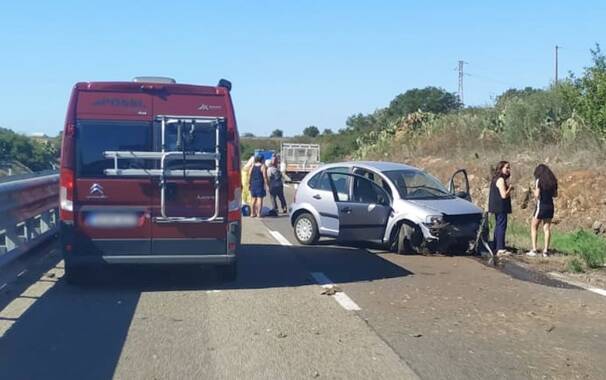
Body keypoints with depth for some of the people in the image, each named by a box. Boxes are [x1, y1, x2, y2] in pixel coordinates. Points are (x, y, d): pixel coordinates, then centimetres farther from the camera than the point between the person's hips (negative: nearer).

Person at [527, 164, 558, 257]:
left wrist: (533, 191, 5)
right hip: (550, 206, 6)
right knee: (547, 228, 8)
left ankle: (534, 250, -2)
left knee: (533, 227, 6)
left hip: (541, 206, -5)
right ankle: (545, 250, 5)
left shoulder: (539, 180, -10)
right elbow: (555, 194, 14)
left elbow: (537, 195, -15)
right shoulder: (553, 181, 8)